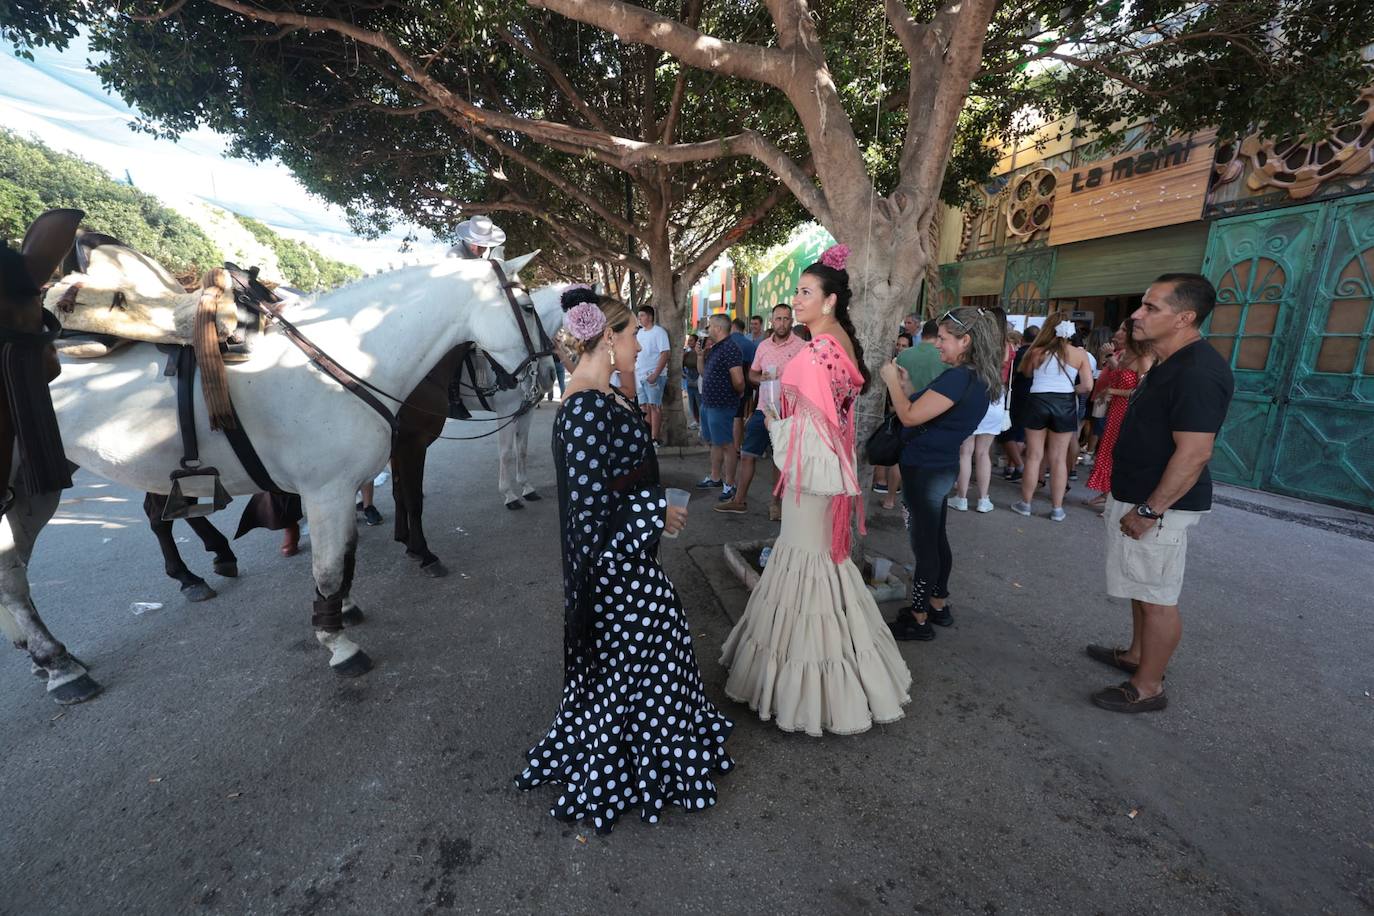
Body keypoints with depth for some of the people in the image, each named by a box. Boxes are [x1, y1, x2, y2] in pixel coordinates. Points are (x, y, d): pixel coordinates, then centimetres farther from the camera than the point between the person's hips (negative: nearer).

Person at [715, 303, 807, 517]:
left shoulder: (801, 346, -6)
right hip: (763, 408, 5)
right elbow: (752, 373, 17)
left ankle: (776, 503, 22)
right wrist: (760, 378, -4)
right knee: (747, 454, 6)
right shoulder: (763, 345, 10)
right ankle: (739, 500, 19)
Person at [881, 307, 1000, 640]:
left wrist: (892, 381, -10)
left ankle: (918, 620, 13)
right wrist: (907, 386, 5)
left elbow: (910, 417, -23)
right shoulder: (978, 379, 8)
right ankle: (938, 605, 35)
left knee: (924, 544, 0)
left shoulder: (958, 377, -22)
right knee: (936, 539, 20)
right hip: (942, 466, 10)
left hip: (925, 470, -10)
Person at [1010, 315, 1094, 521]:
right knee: (1059, 459, 8)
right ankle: (1057, 508, 14)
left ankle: (1025, 504, 16)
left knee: (1034, 456, 9)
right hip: (1065, 405, 1)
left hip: (1038, 402, -1)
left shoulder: (1037, 352, -3)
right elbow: (1087, 386, -5)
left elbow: (1026, 373, 15)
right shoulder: (1079, 354, -2)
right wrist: (1069, 390, 12)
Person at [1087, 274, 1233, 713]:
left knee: (1158, 597, 2)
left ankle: (1148, 688, 14)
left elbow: (1193, 454, -26)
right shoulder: (1173, 364, 11)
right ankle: (1136, 655, 37)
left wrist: (1148, 511, -23)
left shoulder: (1197, 373, -22)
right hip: (1140, 495, 10)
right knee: (1144, 588, 21)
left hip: (1160, 504, -10)